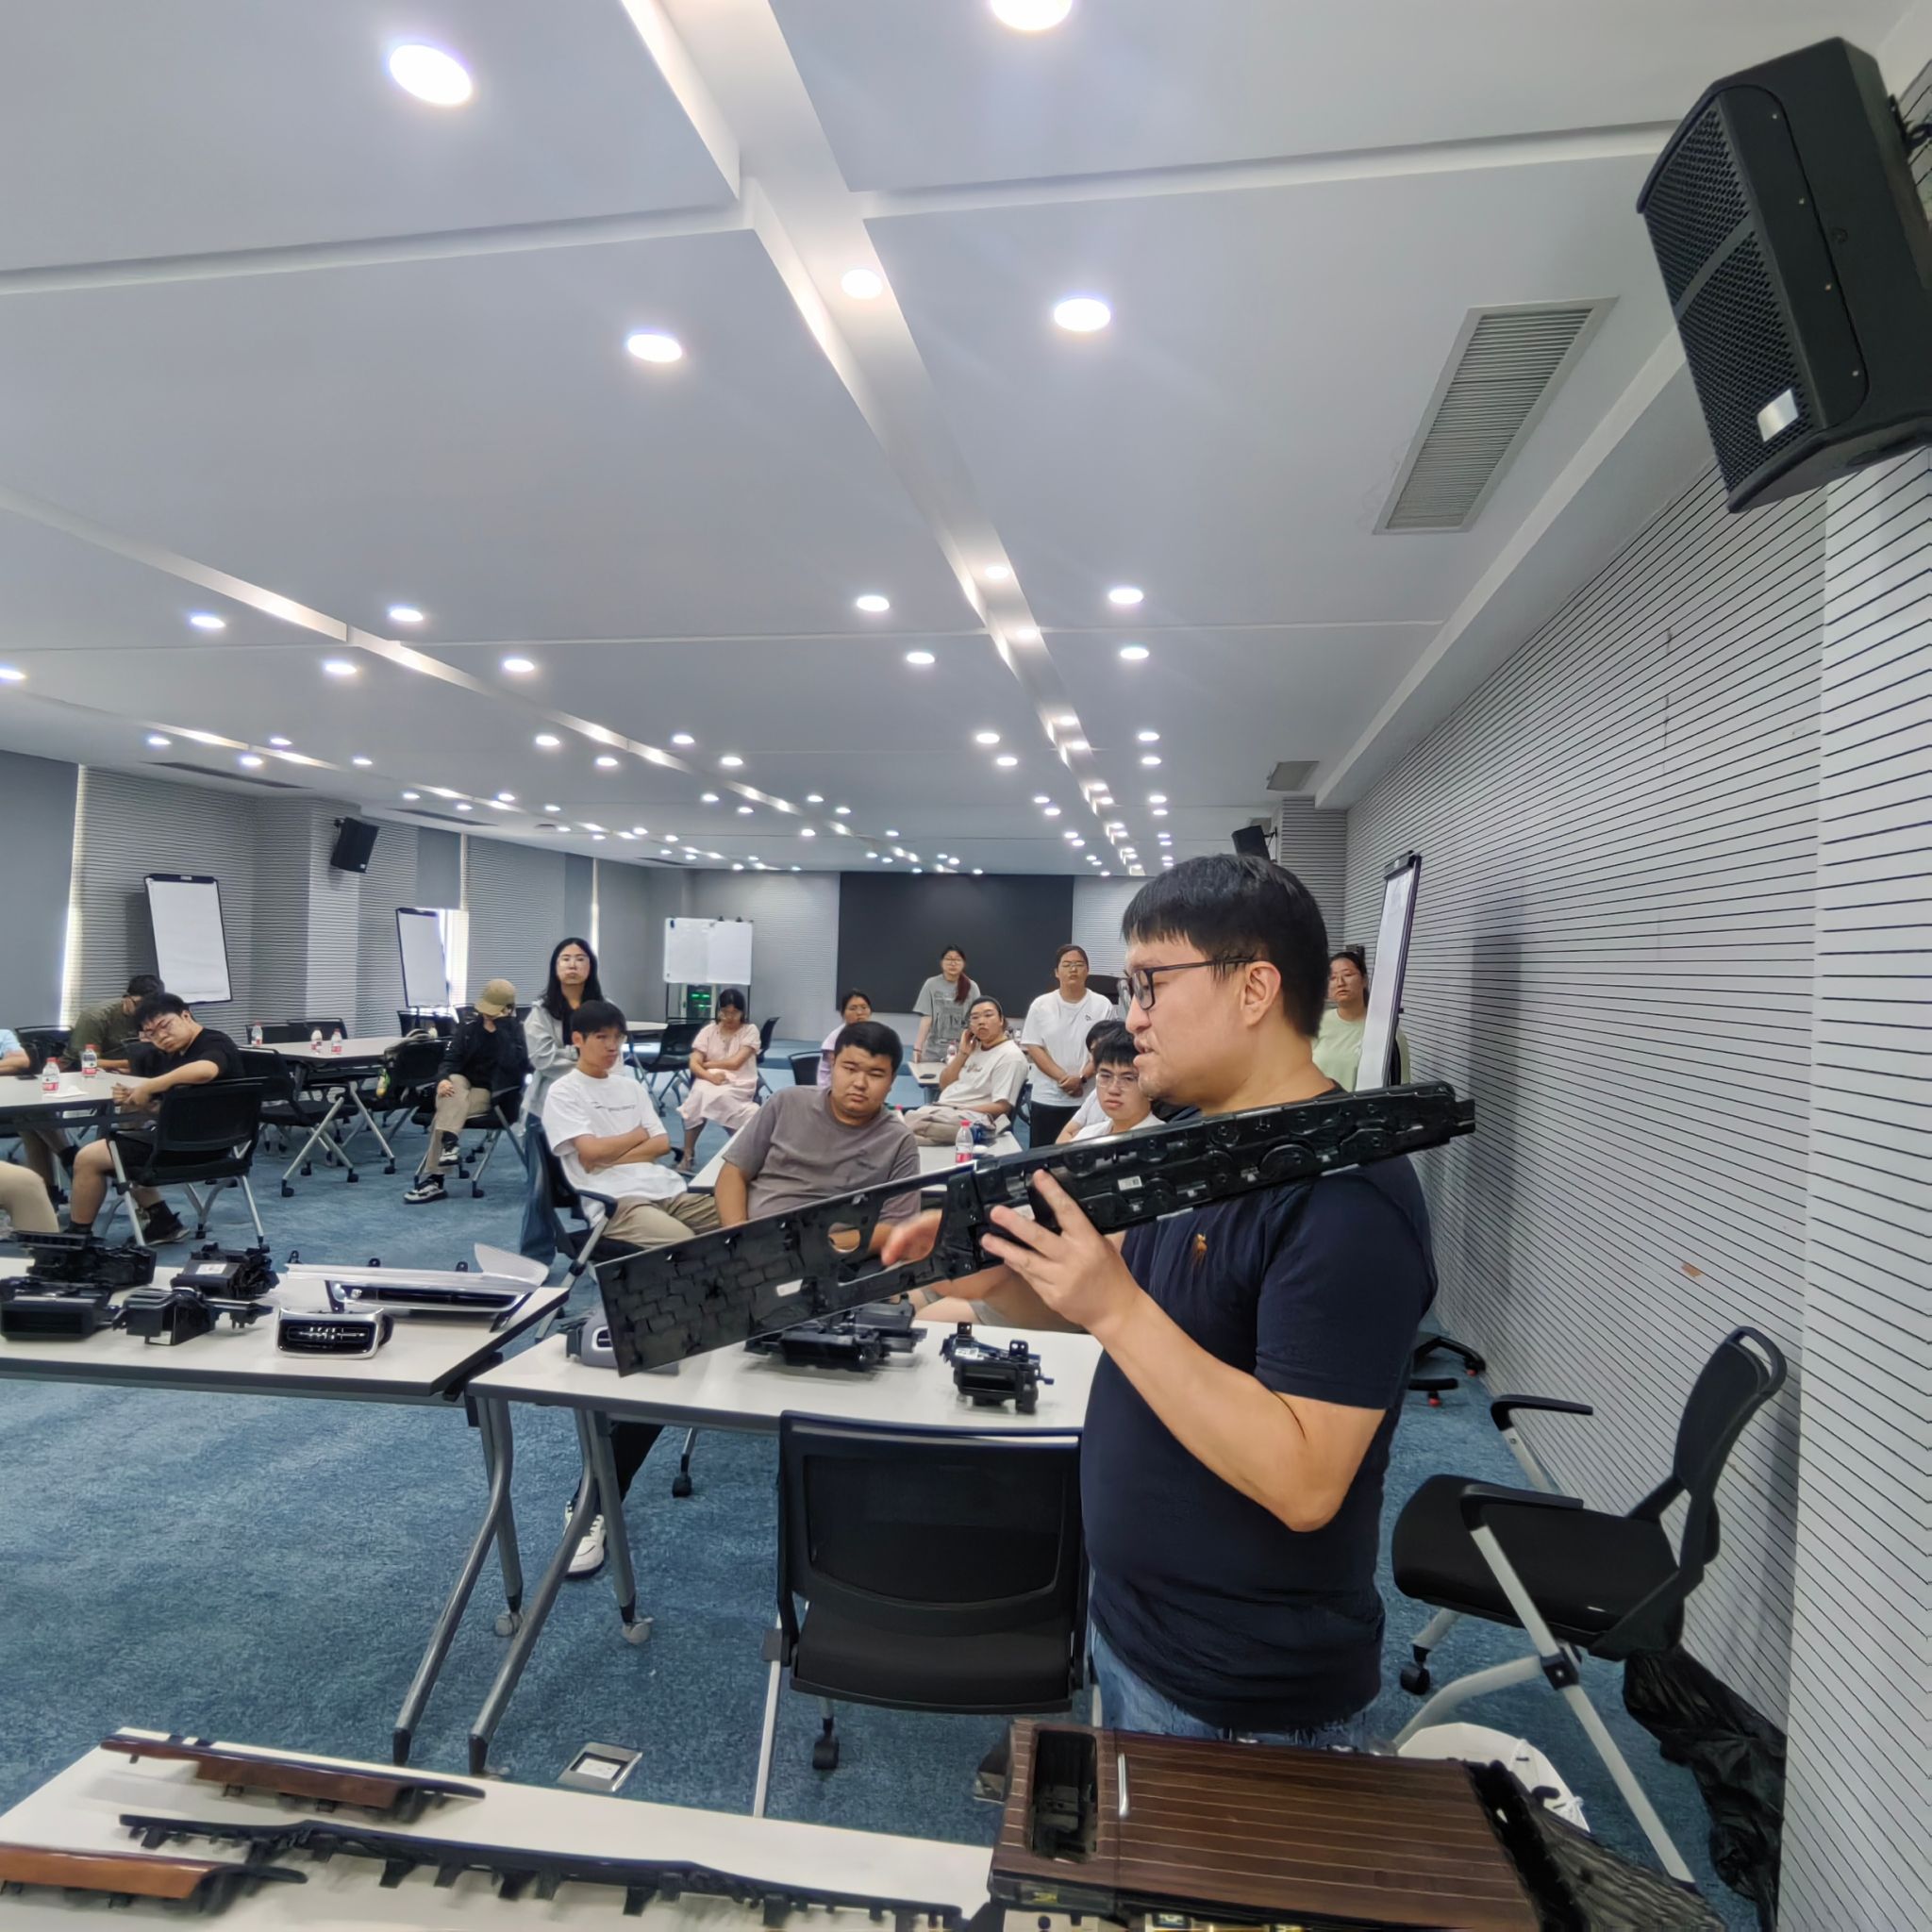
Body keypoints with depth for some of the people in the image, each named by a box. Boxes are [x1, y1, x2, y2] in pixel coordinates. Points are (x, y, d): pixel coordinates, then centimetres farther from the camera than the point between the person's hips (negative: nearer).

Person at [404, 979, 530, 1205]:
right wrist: (444, 1079, -22)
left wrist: (499, 1029, -25)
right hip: (462, 1084, 3)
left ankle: (430, 1177, -28)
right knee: (455, 1080, -34)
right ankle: (449, 1143, -46)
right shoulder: (469, 1023, 3)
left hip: (491, 1093, -3)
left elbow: (513, 1063, -23)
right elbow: (451, 1058, -1)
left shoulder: (514, 1030, -6)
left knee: (446, 1111, -29)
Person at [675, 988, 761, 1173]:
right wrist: (710, 1076, -22)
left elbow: (735, 1063, -11)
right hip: (711, 1082, 2)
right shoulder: (708, 1031, 8)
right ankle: (688, 1155, -19)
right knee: (699, 1092, -31)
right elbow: (694, 1064, -3)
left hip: (739, 1086, -2)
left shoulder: (750, 1030, 1)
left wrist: (707, 1064, 0)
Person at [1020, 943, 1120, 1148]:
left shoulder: (1103, 1005, -1)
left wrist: (1081, 1078, -15)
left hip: (1088, 1098, -1)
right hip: (1047, 1099, 1)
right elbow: (1033, 1048, -1)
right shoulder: (1041, 1005, 2)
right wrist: (1062, 1078, -12)